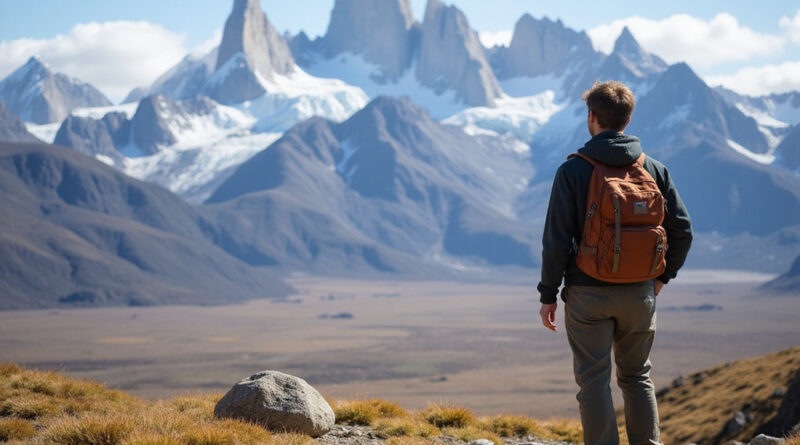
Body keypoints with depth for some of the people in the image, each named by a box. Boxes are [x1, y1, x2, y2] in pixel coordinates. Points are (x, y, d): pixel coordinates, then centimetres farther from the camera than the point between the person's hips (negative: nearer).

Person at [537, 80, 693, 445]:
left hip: (588, 293, -3)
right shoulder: (654, 169, 1)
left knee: (594, 380, 3)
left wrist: (548, 294, -2)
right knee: (637, 377, 16)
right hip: (640, 293, 3)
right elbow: (682, 230, 3)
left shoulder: (572, 171, -9)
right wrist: (663, 275, 18)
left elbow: (557, 240, -11)